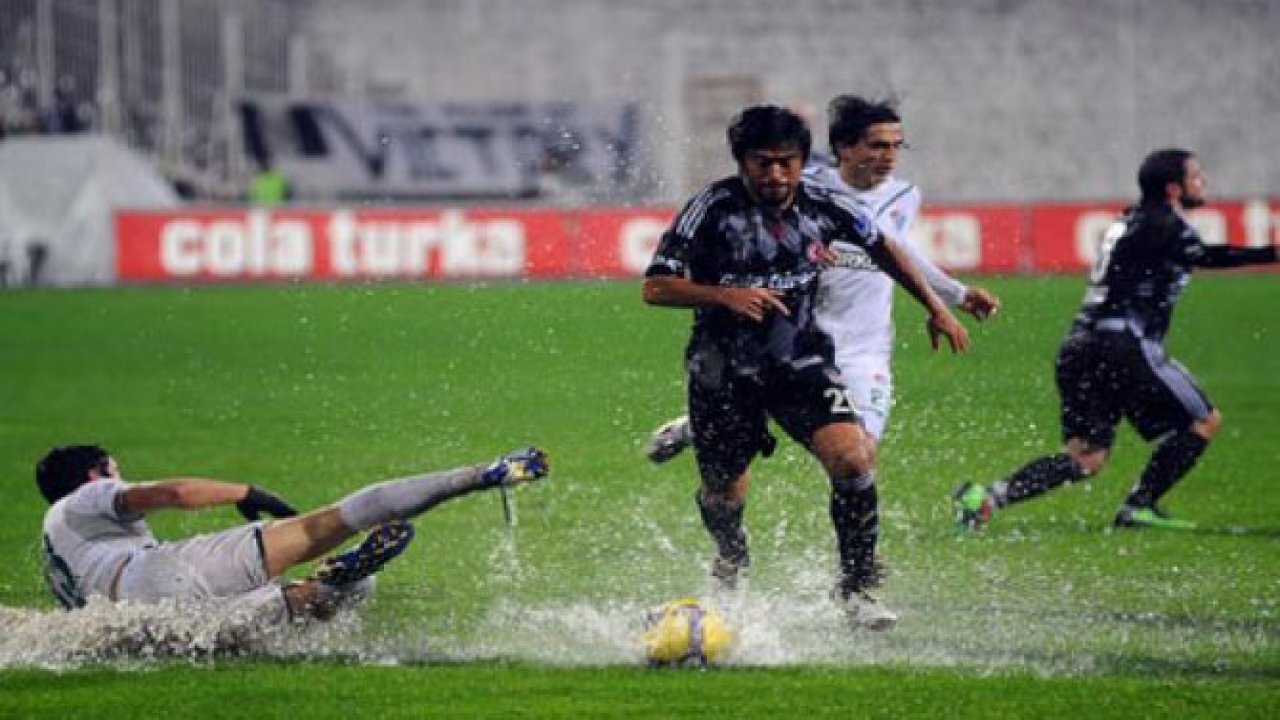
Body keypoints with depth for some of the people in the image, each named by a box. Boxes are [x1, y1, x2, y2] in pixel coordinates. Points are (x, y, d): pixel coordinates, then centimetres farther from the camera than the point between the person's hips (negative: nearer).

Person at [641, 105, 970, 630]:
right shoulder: (714, 209, -15)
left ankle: (855, 588, -7)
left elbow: (881, 248, 15)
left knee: (852, 455, -22)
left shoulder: (825, 207, -6)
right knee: (723, 497, 10)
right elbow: (656, 287, -16)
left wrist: (935, 307, 18)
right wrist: (726, 296, -30)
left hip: (802, 360, 2)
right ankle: (731, 560, 48)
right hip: (723, 368, -1)